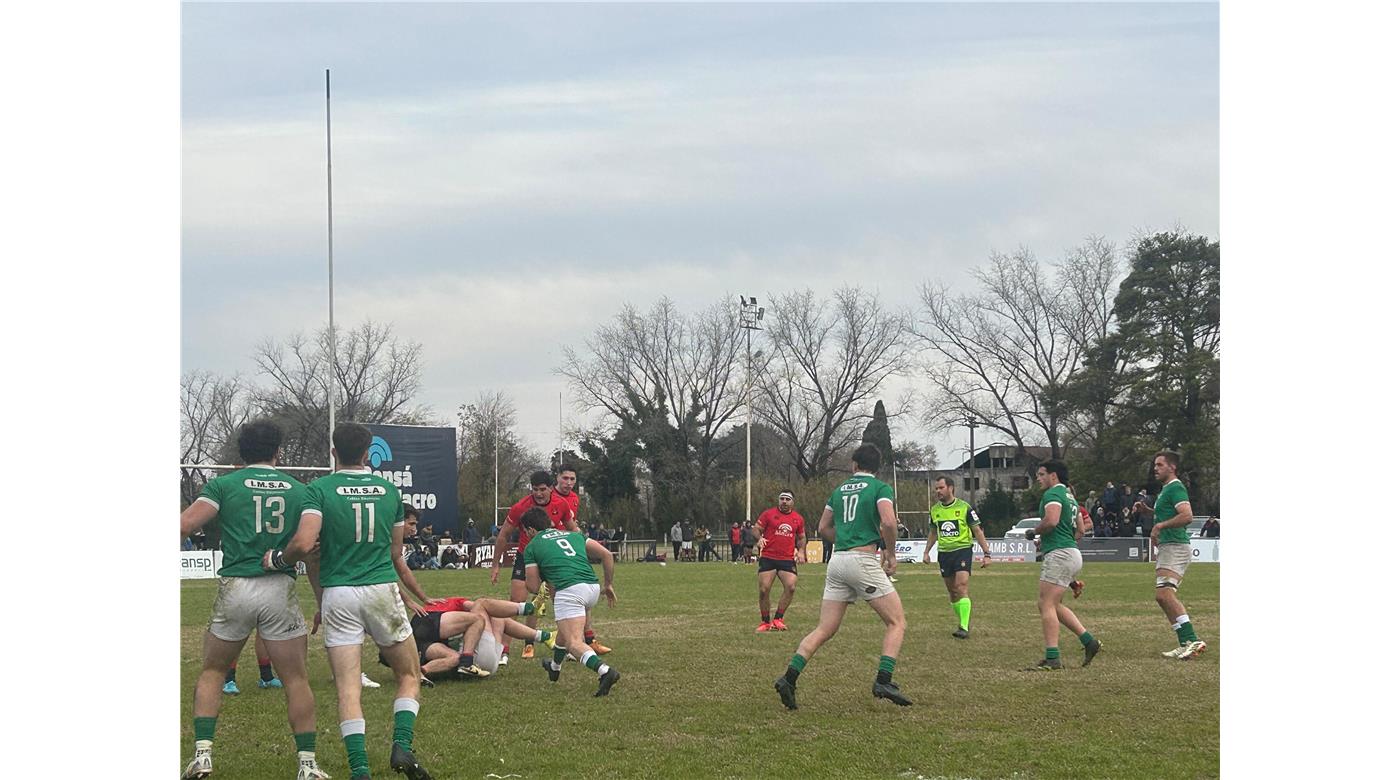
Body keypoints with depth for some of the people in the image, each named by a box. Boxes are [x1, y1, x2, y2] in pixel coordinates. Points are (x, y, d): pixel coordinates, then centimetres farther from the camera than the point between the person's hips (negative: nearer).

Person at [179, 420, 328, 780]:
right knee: (296, 680, 9)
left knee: (212, 672, 17)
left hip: (235, 588, 0)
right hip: (281, 589, 1)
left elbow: (184, 525, -8)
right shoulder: (299, 490, 9)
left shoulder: (224, 485, 3)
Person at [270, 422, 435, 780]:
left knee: (347, 686, 0)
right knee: (409, 675, 16)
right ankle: (402, 745, -5)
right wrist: (422, 597, 27)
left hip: (338, 594, -1)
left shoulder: (319, 490, -3)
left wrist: (277, 559, 4)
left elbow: (304, 545, -16)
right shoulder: (389, 490, 7)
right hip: (382, 590, 2)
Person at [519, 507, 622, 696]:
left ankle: (605, 670, -38)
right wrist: (608, 584, 24)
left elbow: (533, 587, 9)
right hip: (592, 587, 7)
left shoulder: (532, 547, 13)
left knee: (574, 643, -12)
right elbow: (606, 554, 16)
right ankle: (555, 667, 53)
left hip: (568, 590, -7)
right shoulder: (574, 535, 27)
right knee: (566, 628, 33)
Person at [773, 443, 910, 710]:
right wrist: (890, 553, -2)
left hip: (837, 560, 6)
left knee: (824, 629, 7)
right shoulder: (880, 488, -1)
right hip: (863, 561, -6)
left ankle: (789, 678, -6)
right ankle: (883, 681, -12)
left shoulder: (840, 490, 17)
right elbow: (887, 522, -16)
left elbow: (823, 528, 22)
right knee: (896, 622, 3)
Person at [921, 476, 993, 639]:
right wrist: (926, 552, 15)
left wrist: (986, 553, -5)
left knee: (961, 588, -18)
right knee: (952, 591, 7)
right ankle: (964, 622, 22)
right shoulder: (934, 510, 8)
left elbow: (977, 531, -2)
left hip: (962, 550, -5)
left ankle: (964, 628, -21)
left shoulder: (964, 507, -6)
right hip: (944, 552, 5)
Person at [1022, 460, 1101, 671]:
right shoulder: (1069, 497, 23)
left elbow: (1051, 520, -25)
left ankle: (1052, 658, -15)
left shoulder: (1053, 494, -8)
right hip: (1072, 553, 10)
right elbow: (1080, 531, 27)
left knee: (1047, 605, -11)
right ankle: (1089, 641, 14)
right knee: (1053, 605, 18)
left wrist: (1034, 532, -6)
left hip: (1059, 555, -10)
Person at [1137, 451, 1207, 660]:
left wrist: (1160, 526, -22)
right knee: (1164, 597, 9)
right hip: (1166, 548, 11)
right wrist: (1148, 510, 21)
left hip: (1175, 547, -11)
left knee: (1164, 593, -22)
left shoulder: (1176, 488, -11)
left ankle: (1192, 640, -25)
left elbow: (1186, 516, -24)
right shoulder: (1166, 489, 21)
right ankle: (1186, 643, 9)